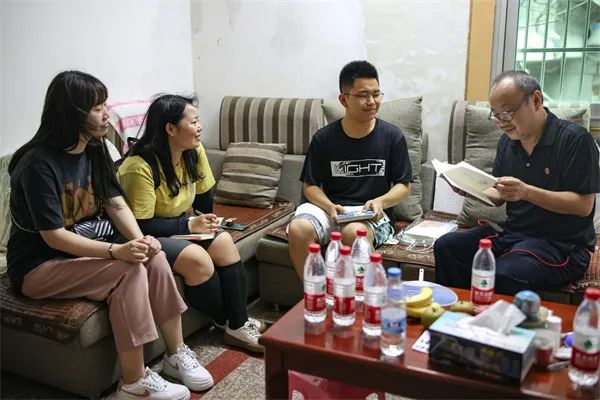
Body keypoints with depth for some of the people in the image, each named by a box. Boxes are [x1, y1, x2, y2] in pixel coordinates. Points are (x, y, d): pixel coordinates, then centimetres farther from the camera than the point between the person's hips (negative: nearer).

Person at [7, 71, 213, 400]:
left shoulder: (94, 148, 3)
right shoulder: (38, 164, -22)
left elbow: (116, 203, -1)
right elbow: (53, 236, -24)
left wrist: (139, 240, -21)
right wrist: (117, 251, -34)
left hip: (86, 248, 7)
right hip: (40, 265, -7)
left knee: (154, 257, -17)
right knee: (130, 270, -28)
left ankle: (176, 353, -4)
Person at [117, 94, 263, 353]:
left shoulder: (194, 151, -5)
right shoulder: (140, 167, -26)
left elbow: (204, 197, 8)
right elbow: (143, 226, -25)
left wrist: (206, 222, -6)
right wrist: (189, 225, -23)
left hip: (183, 226, 7)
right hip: (147, 237, -7)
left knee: (224, 242, -18)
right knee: (197, 258, -29)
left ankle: (238, 324, -10)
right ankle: (225, 321, -2)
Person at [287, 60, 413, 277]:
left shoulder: (392, 136, 1)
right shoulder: (323, 138, 2)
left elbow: (404, 185, 6)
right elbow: (310, 185, 6)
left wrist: (380, 202, -15)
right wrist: (330, 207, -14)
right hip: (331, 208, 2)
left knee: (353, 232, -37)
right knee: (298, 229, -30)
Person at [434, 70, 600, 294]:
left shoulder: (574, 139, -11)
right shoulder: (508, 141, 10)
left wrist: (526, 192, -26)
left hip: (561, 244, -6)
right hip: (511, 232, 7)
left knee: (503, 276, -34)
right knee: (445, 247, -13)